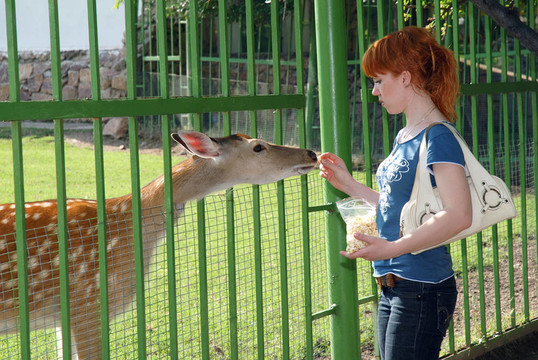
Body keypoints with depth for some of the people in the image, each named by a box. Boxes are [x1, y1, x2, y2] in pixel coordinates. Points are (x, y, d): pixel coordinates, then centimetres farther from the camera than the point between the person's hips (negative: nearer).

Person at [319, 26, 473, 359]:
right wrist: (350, 185, 20)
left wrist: (393, 248, -30)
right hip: (392, 289, 10)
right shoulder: (404, 137, 15)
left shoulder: (438, 137, -14)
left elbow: (459, 215, -25)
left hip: (422, 290, -10)